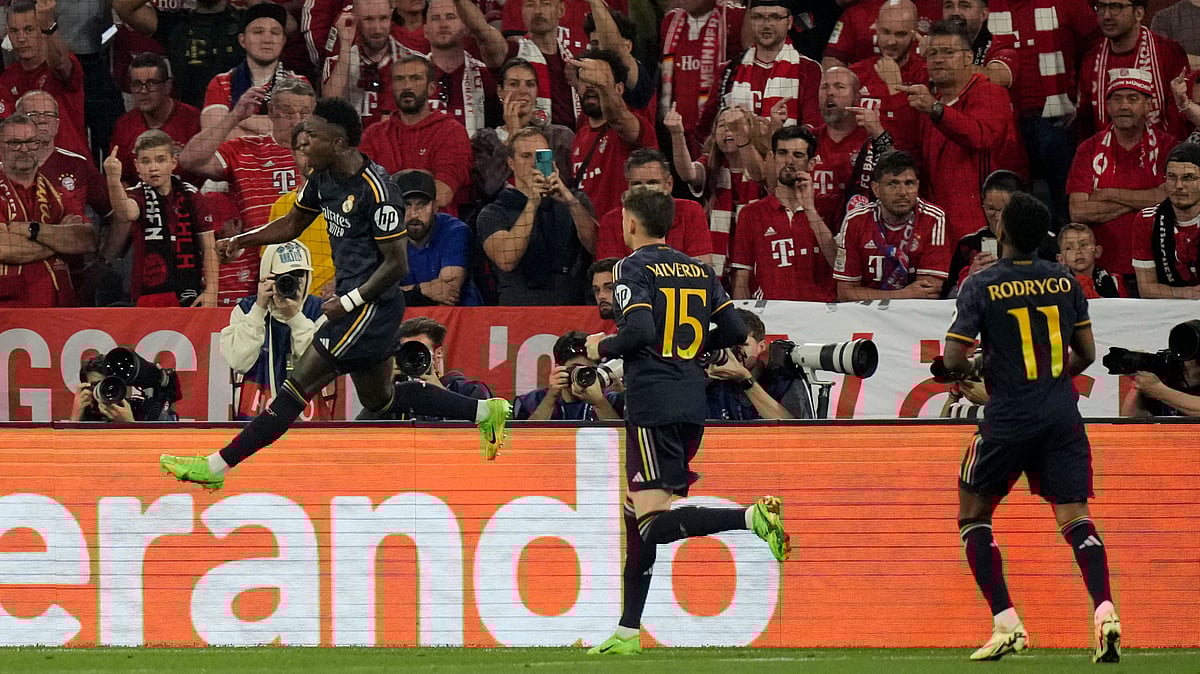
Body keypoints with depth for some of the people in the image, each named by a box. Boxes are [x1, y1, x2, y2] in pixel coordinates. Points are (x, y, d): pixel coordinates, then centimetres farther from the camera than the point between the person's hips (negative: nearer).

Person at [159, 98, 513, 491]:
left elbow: (397, 264, -18)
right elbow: (293, 224, 19)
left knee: (298, 387, -10)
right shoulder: (324, 176, 5)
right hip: (353, 301, 10)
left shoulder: (376, 192, -21)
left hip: (371, 307, -10)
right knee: (381, 402, 20)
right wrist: (242, 241, 4)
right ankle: (484, 411, 28)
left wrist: (348, 302, -21)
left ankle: (217, 466, -12)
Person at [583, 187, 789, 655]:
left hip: (653, 405, -8)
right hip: (693, 404, 8)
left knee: (654, 522, -13)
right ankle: (628, 633, 15)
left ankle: (753, 516, -33)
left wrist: (601, 347, 0)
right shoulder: (700, 270, 15)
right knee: (637, 512, 15)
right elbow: (735, 331, 12)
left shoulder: (633, 268, -5)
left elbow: (640, 330, -19)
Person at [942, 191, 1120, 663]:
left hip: (1008, 419, -3)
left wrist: (972, 370, 12)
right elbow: (1086, 354, 12)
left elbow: (953, 360, -11)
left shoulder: (982, 286, -7)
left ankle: (1006, 624, 2)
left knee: (973, 516, 14)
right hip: (1063, 417, 3)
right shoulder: (1065, 281, 5)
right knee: (1075, 517, -1)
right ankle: (1104, 609, -26)